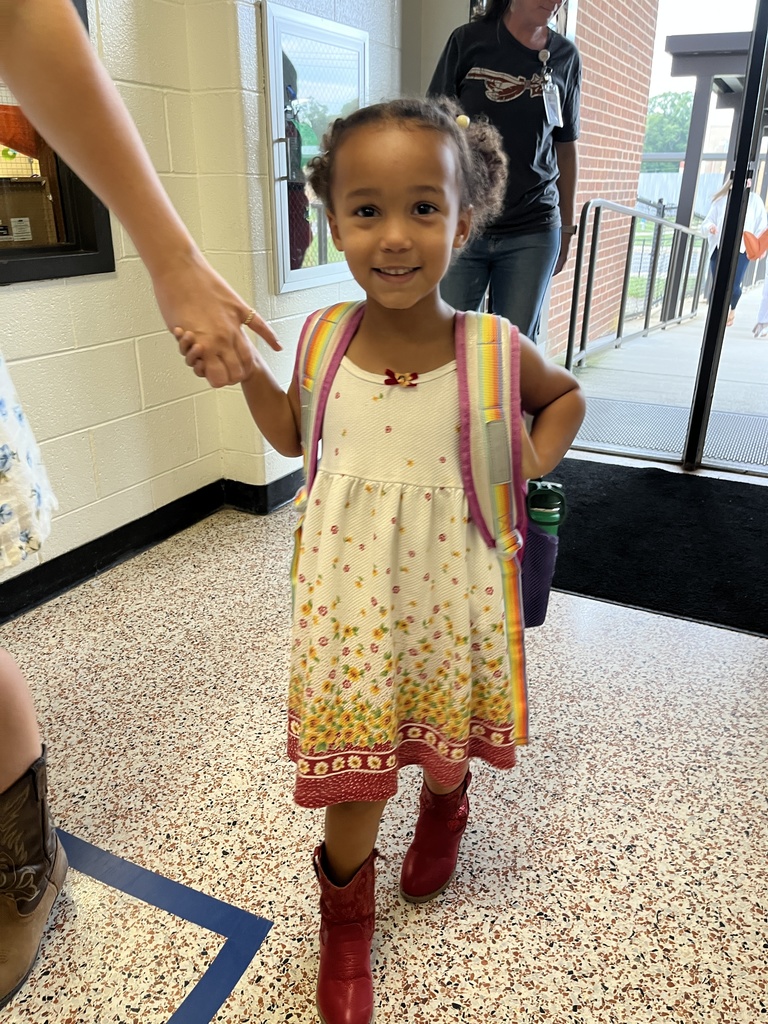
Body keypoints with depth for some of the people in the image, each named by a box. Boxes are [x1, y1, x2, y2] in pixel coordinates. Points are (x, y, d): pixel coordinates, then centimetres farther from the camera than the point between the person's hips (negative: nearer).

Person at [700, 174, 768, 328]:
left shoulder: (754, 200, 7)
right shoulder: (721, 200, 7)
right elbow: (706, 223, 4)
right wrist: (709, 227, -21)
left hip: (742, 250, -1)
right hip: (719, 249, 1)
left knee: (734, 286, -13)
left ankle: (732, 308, 20)